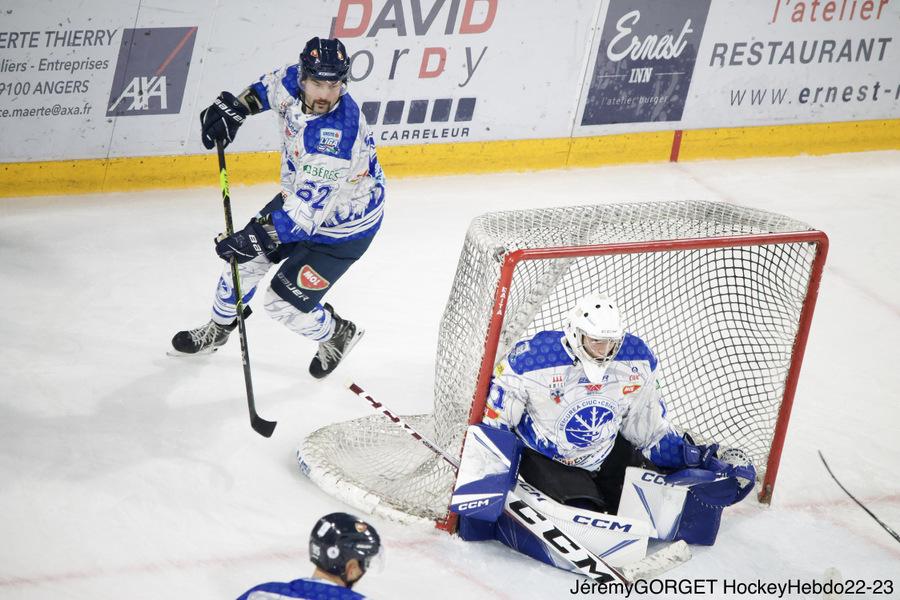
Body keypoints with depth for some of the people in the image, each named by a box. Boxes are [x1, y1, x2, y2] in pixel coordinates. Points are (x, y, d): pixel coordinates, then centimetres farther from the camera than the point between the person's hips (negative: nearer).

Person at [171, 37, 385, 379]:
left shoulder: (337, 139, -41)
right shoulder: (294, 82, -19)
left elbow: (308, 211, -39)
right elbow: (270, 87, 9)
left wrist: (262, 235, -42)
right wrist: (235, 107, -3)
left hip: (340, 225, -8)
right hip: (301, 196, 8)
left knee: (284, 305, -3)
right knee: (243, 258, 16)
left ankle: (338, 335, 29)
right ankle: (217, 331, 44)